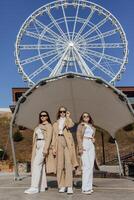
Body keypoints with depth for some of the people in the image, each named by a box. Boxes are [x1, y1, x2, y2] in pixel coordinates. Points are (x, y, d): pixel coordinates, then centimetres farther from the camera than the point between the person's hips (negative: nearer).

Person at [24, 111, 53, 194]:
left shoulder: (49, 125, -3)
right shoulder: (39, 126, 21)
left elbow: (49, 137, -13)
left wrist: (46, 149, -22)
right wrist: (34, 149, 14)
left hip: (44, 146, -8)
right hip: (37, 146, 8)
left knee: (36, 164, -16)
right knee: (41, 165, 7)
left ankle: (34, 187, -18)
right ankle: (42, 186, 12)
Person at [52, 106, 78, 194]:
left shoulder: (68, 120, 14)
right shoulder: (55, 124, 22)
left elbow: (70, 125, -12)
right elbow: (54, 136, 14)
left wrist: (68, 117, -1)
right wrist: (53, 147, 4)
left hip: (67, 142, -3)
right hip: (59, 143, 3)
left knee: (68, 164, -12)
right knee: (60, 165, 0)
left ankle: (69, 187, -15)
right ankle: (62, 186, 5)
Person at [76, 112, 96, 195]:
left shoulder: (92, 126, 21)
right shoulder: (81, 125, 4)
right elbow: (79, 137, -5)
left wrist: (93, 139, 8)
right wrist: (80, 147, -15)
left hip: (91, 145, 6)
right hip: (84, 145, -6)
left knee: (91, 166, 3)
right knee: (86, 166, -14)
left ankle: (89, 186, 8)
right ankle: (85, 188, -14)